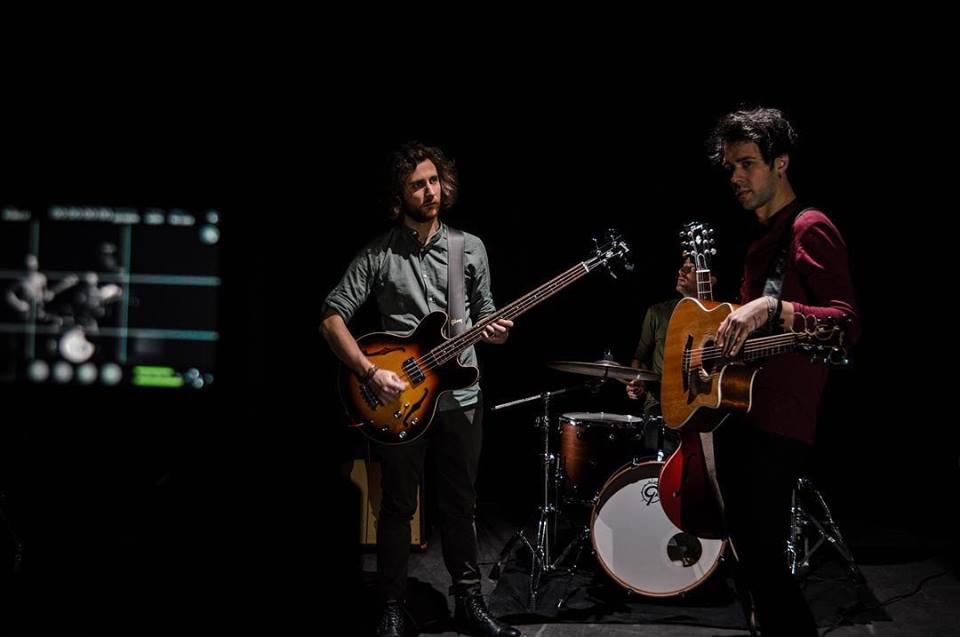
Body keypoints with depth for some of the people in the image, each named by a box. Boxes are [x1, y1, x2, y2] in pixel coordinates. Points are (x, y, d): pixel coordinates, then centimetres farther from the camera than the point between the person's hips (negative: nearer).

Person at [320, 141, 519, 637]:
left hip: (460, 399, 3)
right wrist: (370, 373, -17)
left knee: (460, 505, 10)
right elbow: (332, 318, -6)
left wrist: (493, 332, -10)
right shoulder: (378, 255, -4)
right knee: (398, 507, 3)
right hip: (399, 400, -3)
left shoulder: (470, 248, 6)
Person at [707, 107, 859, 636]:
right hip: (736, 415, 10)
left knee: (761, 561, -12)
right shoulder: (763, 238, 20)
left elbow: (847, 323, -21)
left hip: (777, 427, -10)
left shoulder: (810, 229, -10)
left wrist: (772, 308, -33)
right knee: (752, 556, 14)